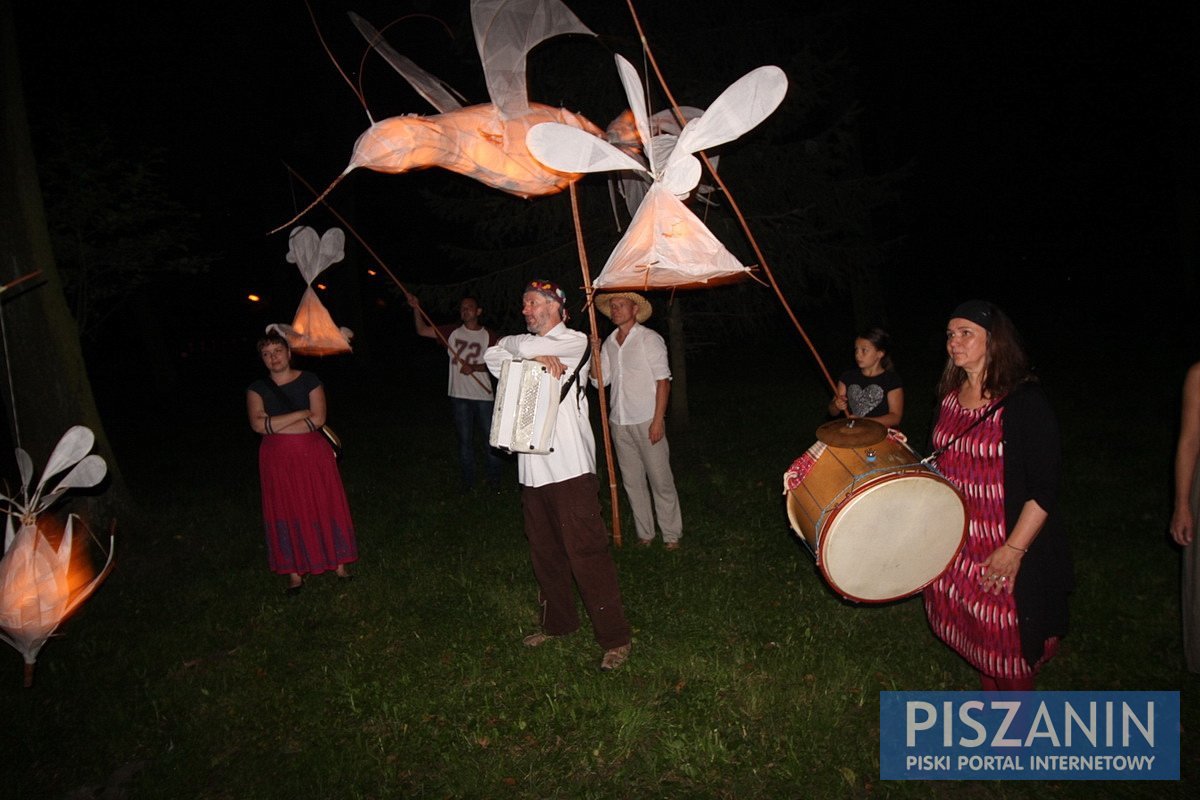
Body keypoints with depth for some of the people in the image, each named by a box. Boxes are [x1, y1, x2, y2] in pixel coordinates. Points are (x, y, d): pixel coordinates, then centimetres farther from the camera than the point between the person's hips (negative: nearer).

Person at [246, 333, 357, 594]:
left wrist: (274, 425, -14)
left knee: (324, 507, 5)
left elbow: (318, 419, -14)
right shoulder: (257, 389, 0)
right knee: (287, 512, 6)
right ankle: (295, 571, 17)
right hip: (278, 460, 1)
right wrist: (301, 414, -16)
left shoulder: (309, 381, -3)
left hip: (313, 454, -1)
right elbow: (257, 424, -16)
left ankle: (339, 563, 17)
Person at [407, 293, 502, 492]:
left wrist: (473, 367, -18)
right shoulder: (452, 332, 5)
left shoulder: (489, 336, -1)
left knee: (490, 437, 4)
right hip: (459, 395, 2)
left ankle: (494, 477, 20)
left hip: (483, 396, -2)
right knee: (465, 440, 11)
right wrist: (416, 309, -8)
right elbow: (423, 330, 4)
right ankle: (468, 479, 23)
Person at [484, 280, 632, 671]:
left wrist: (528, 354, 5)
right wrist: (536, 359, -12)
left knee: (586, 551, -7)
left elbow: (523, 346, -17)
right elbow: (494, 355, 0)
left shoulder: (575, 342, -3)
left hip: (570, 467, -7)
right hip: (532, 468, 7)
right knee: (545, 552, 16)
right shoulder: (527, 344, 19)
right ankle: (558, 622, 33)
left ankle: (614, 637, 4)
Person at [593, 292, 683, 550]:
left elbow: (663, 381, -7)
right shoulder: (609, 343, 13)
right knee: (632, 481, 9)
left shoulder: (649, 339, -3)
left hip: (647, 421, -5)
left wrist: (658, 420, -14)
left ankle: (671, 535, 11)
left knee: (661, 480, -1)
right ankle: (644, 533, 20)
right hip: (619, 422, 5)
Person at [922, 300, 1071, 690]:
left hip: (1005, 545, -6)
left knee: (1008, 642, 9)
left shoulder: (1024, 400, -17)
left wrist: (1014, 550, -20)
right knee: (972, 632, 18)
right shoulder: (950, 397, 4)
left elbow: (1045, 489, -17)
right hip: (956, 540, 6)